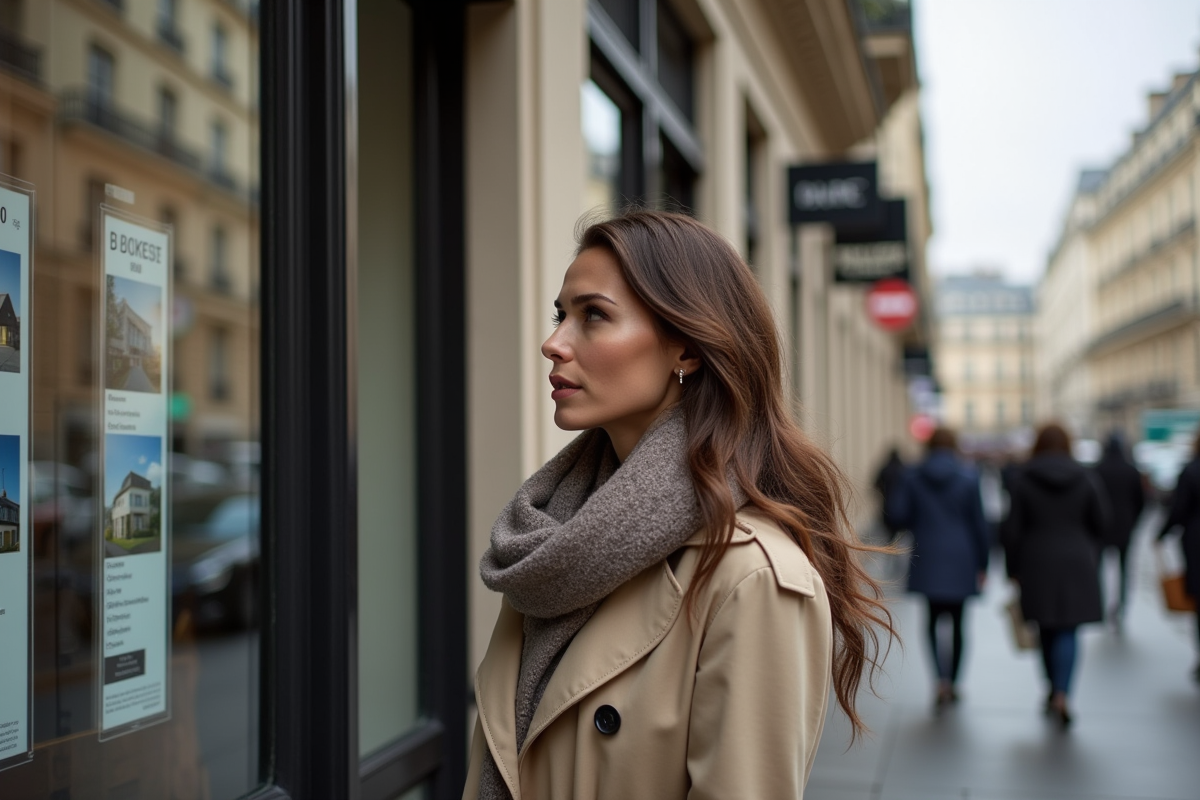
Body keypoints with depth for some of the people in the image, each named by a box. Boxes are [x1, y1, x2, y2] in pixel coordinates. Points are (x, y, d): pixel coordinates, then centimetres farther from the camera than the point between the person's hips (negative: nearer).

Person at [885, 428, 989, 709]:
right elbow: (979, 522, -2)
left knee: (933, 619, 6)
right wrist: (982, 564, 5)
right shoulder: (968, 476, -3)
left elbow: (897, 512, -6)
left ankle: (942, 679, -13)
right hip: (961, 560, 0)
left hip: (928, 558, 0)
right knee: (957, 621, 11)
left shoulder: (913, 477, -2)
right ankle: (953, 683, 17)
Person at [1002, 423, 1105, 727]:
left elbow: (1012, 529, -5)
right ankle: (1061, 695, -16)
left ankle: (1054, 690, 24)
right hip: (1077, 563, 0)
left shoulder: (1021, 479, -3)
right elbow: (1099, 525, 7)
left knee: (1047, 630, 13)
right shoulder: (1084, 478, 2)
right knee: (1068, 631, -1)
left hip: (1037, 565, 0)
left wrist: (1013, 569, 3)